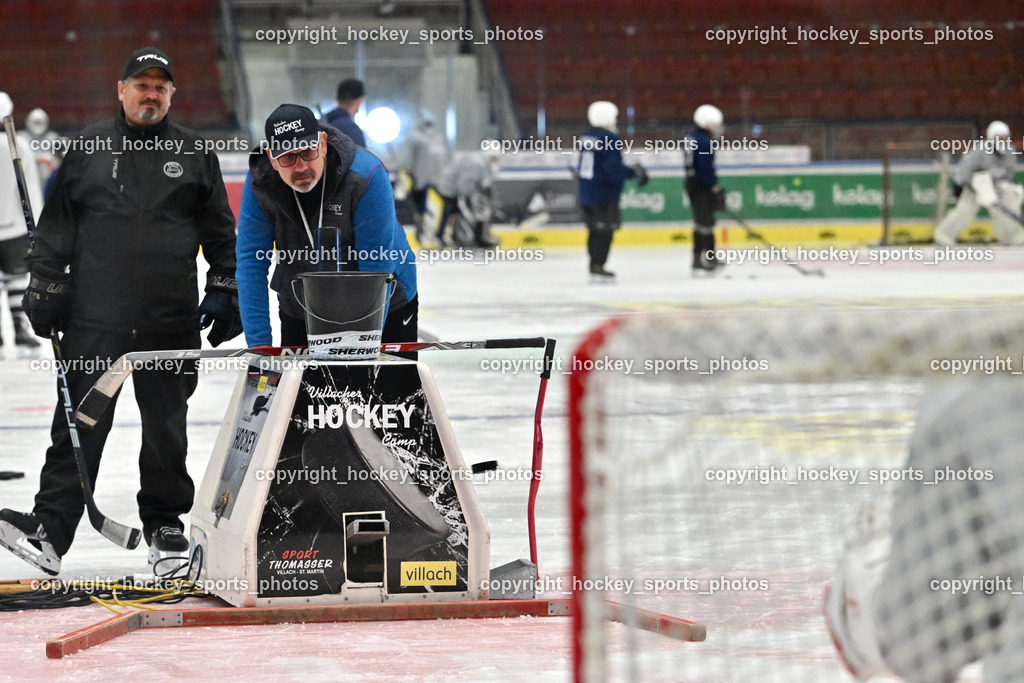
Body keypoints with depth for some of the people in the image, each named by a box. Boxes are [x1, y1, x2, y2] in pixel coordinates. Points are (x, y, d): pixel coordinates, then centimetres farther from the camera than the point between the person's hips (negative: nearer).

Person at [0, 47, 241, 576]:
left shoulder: (194, 154, 9)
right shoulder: (88, 149, 8)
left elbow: (220, 230, 13)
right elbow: (57, 223, 10)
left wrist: (224, 290, 7)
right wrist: (45, 285, 4)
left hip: (171, 320, 1)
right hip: (95, 316, -1)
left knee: (166, 426, 9)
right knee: (80, 423, -6)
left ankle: (164, 522, 22)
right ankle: (49, 529, -11)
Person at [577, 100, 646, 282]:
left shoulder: (586, 137, 9)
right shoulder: (610, 139, -17)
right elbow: (614, 168, -23)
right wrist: (634, 172, -15)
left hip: (587, 192, 9)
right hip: (604, 195, -9)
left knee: (595, 229, 15)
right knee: (605, 230, -3)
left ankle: (595, 265, 19)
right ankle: (598, 266, -5)